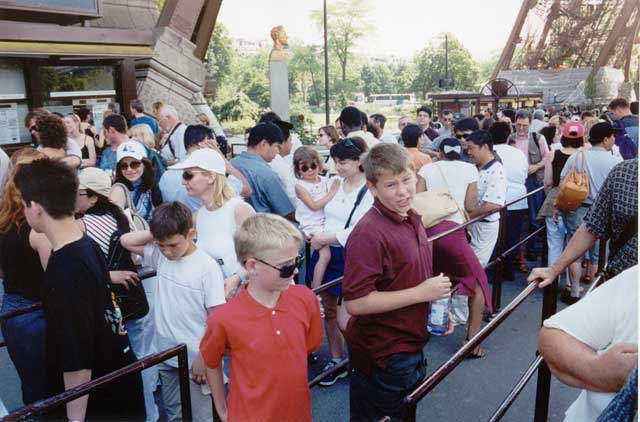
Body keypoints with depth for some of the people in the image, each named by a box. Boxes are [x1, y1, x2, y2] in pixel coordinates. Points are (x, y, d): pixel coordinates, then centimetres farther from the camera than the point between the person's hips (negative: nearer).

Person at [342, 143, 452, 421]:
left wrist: (437, 302, 4)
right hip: (382, 356, -8)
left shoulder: (411, 219, 2)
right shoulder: (368, 233, -26)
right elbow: (355, 302, -29)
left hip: (411, 345, 9)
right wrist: (421, 293, -25)